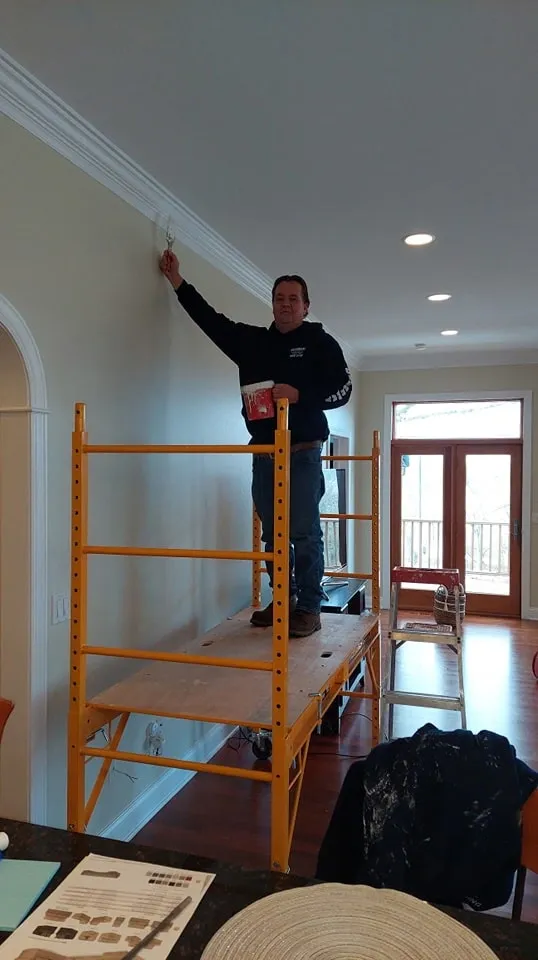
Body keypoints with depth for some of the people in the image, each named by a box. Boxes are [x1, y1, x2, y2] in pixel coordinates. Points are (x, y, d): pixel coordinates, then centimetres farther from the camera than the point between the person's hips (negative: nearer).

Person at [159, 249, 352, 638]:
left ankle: (309, 608, 5)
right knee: (272, 533, 10)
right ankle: (282, 601, 22)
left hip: (303, 453, -5)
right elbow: (210, 319, 13)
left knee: (305, 533, -4)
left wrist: (299, 395, -18)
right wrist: (178, 281, 9)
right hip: (264, 452, 5)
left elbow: (342, 389, -5)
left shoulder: (320, 342, 2)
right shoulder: (252, 341, 13)